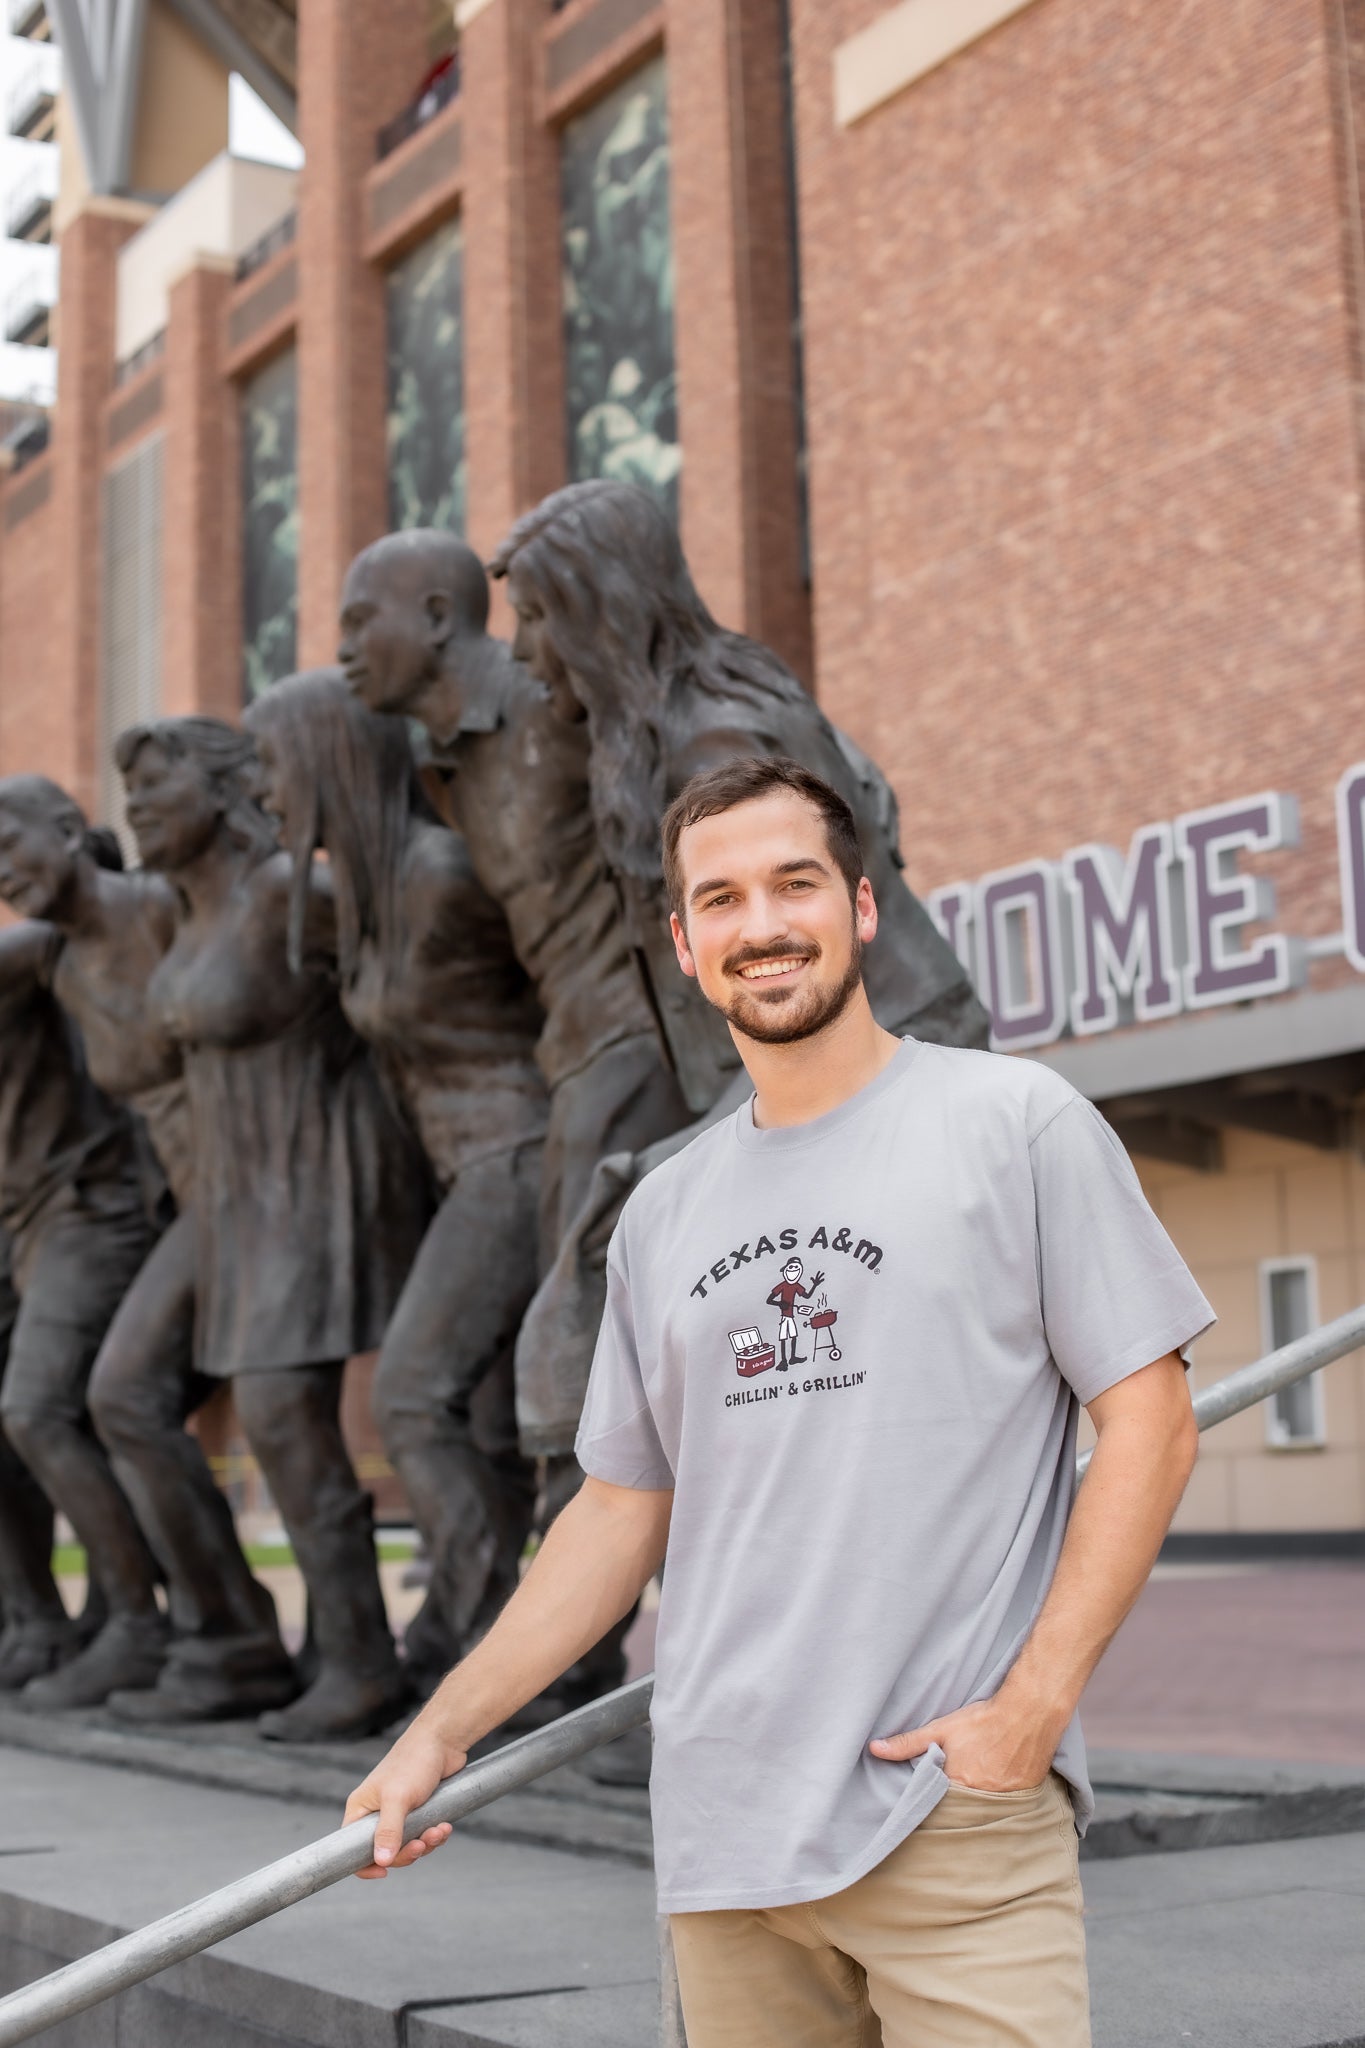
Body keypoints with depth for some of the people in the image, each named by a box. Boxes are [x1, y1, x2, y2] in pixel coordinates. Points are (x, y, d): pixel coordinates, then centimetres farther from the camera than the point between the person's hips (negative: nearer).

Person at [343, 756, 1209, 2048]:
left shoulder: (1014, 1120, -1)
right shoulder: (663, 1214, 14)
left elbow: (1148, 1422, -3)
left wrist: (1033, 1705, -12)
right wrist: (439, 1733, 12)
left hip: (958, 1813, -4)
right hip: (719, 1830, 5)